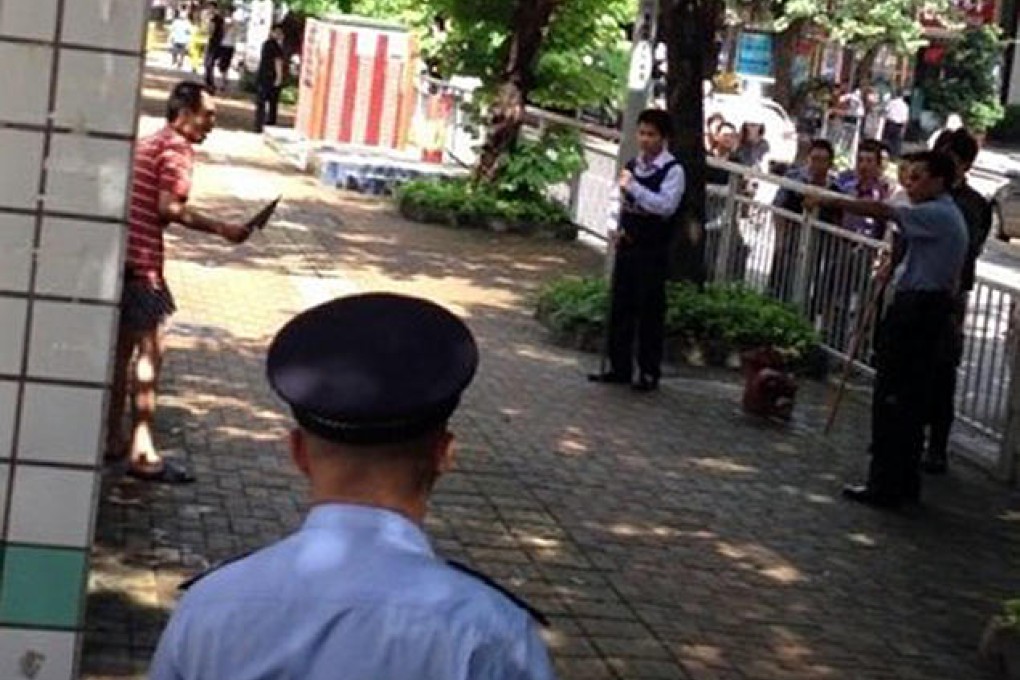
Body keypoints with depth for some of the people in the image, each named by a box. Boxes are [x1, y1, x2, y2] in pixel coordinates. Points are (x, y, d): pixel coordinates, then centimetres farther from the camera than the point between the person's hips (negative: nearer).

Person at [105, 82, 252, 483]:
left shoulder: (148, 144, 19)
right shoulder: (177, 149, -10)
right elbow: (169, 207, -20)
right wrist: (221, 229, -16)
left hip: (120, 255, 10)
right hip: (142, 262, -10)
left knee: (122, 348, 15)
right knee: (150, 351, -6)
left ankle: (112, 439, 21)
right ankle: (142, 452, -6)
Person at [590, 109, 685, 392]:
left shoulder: (672, 170, -11)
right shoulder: (632, 165, 10)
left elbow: (667, 206, -25)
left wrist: (633, 186, -28)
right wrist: (619, 229, 4)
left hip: (652, 251, -6)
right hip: (627, 246, 6)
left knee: (650, 310, 1)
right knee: (620, 307, 10)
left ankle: (649, 372, 10)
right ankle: (619, 367, 19)